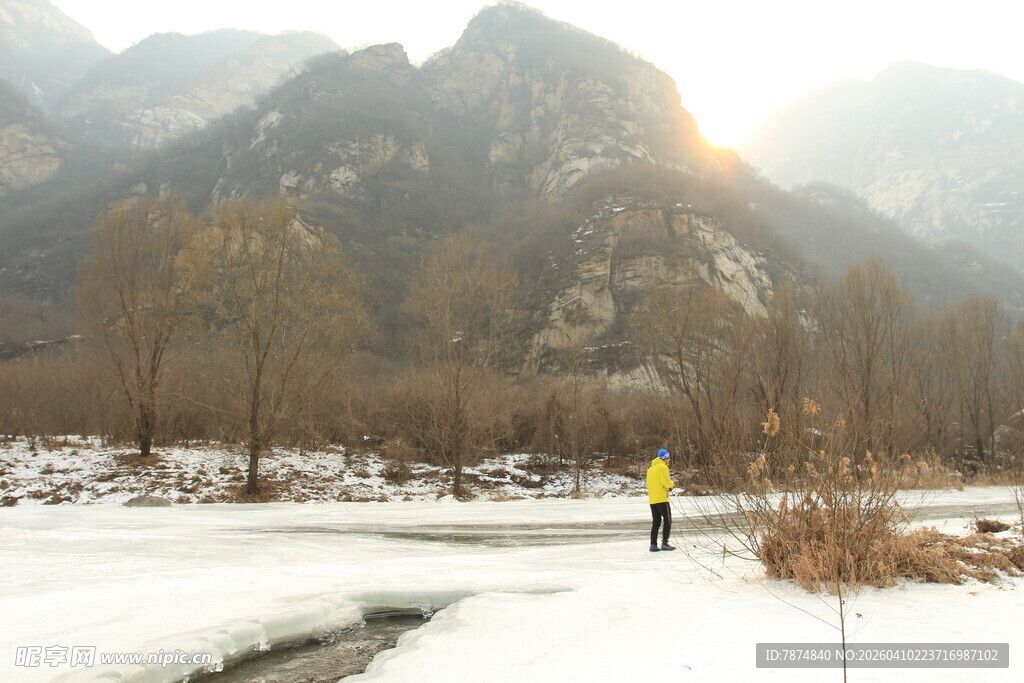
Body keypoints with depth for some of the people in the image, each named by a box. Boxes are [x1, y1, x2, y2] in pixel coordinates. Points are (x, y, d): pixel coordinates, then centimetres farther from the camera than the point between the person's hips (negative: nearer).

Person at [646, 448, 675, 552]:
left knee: (655, 522, 9)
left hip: (652, 499, 7)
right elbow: (665, 481, -17)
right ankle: (664, 543, -5)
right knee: (667, 521, 0)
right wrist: (671, 484, 4)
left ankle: (653, 545, 3)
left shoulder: (650, 469, 19)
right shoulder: (663, 467, -6)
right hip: (662, 498, -7)